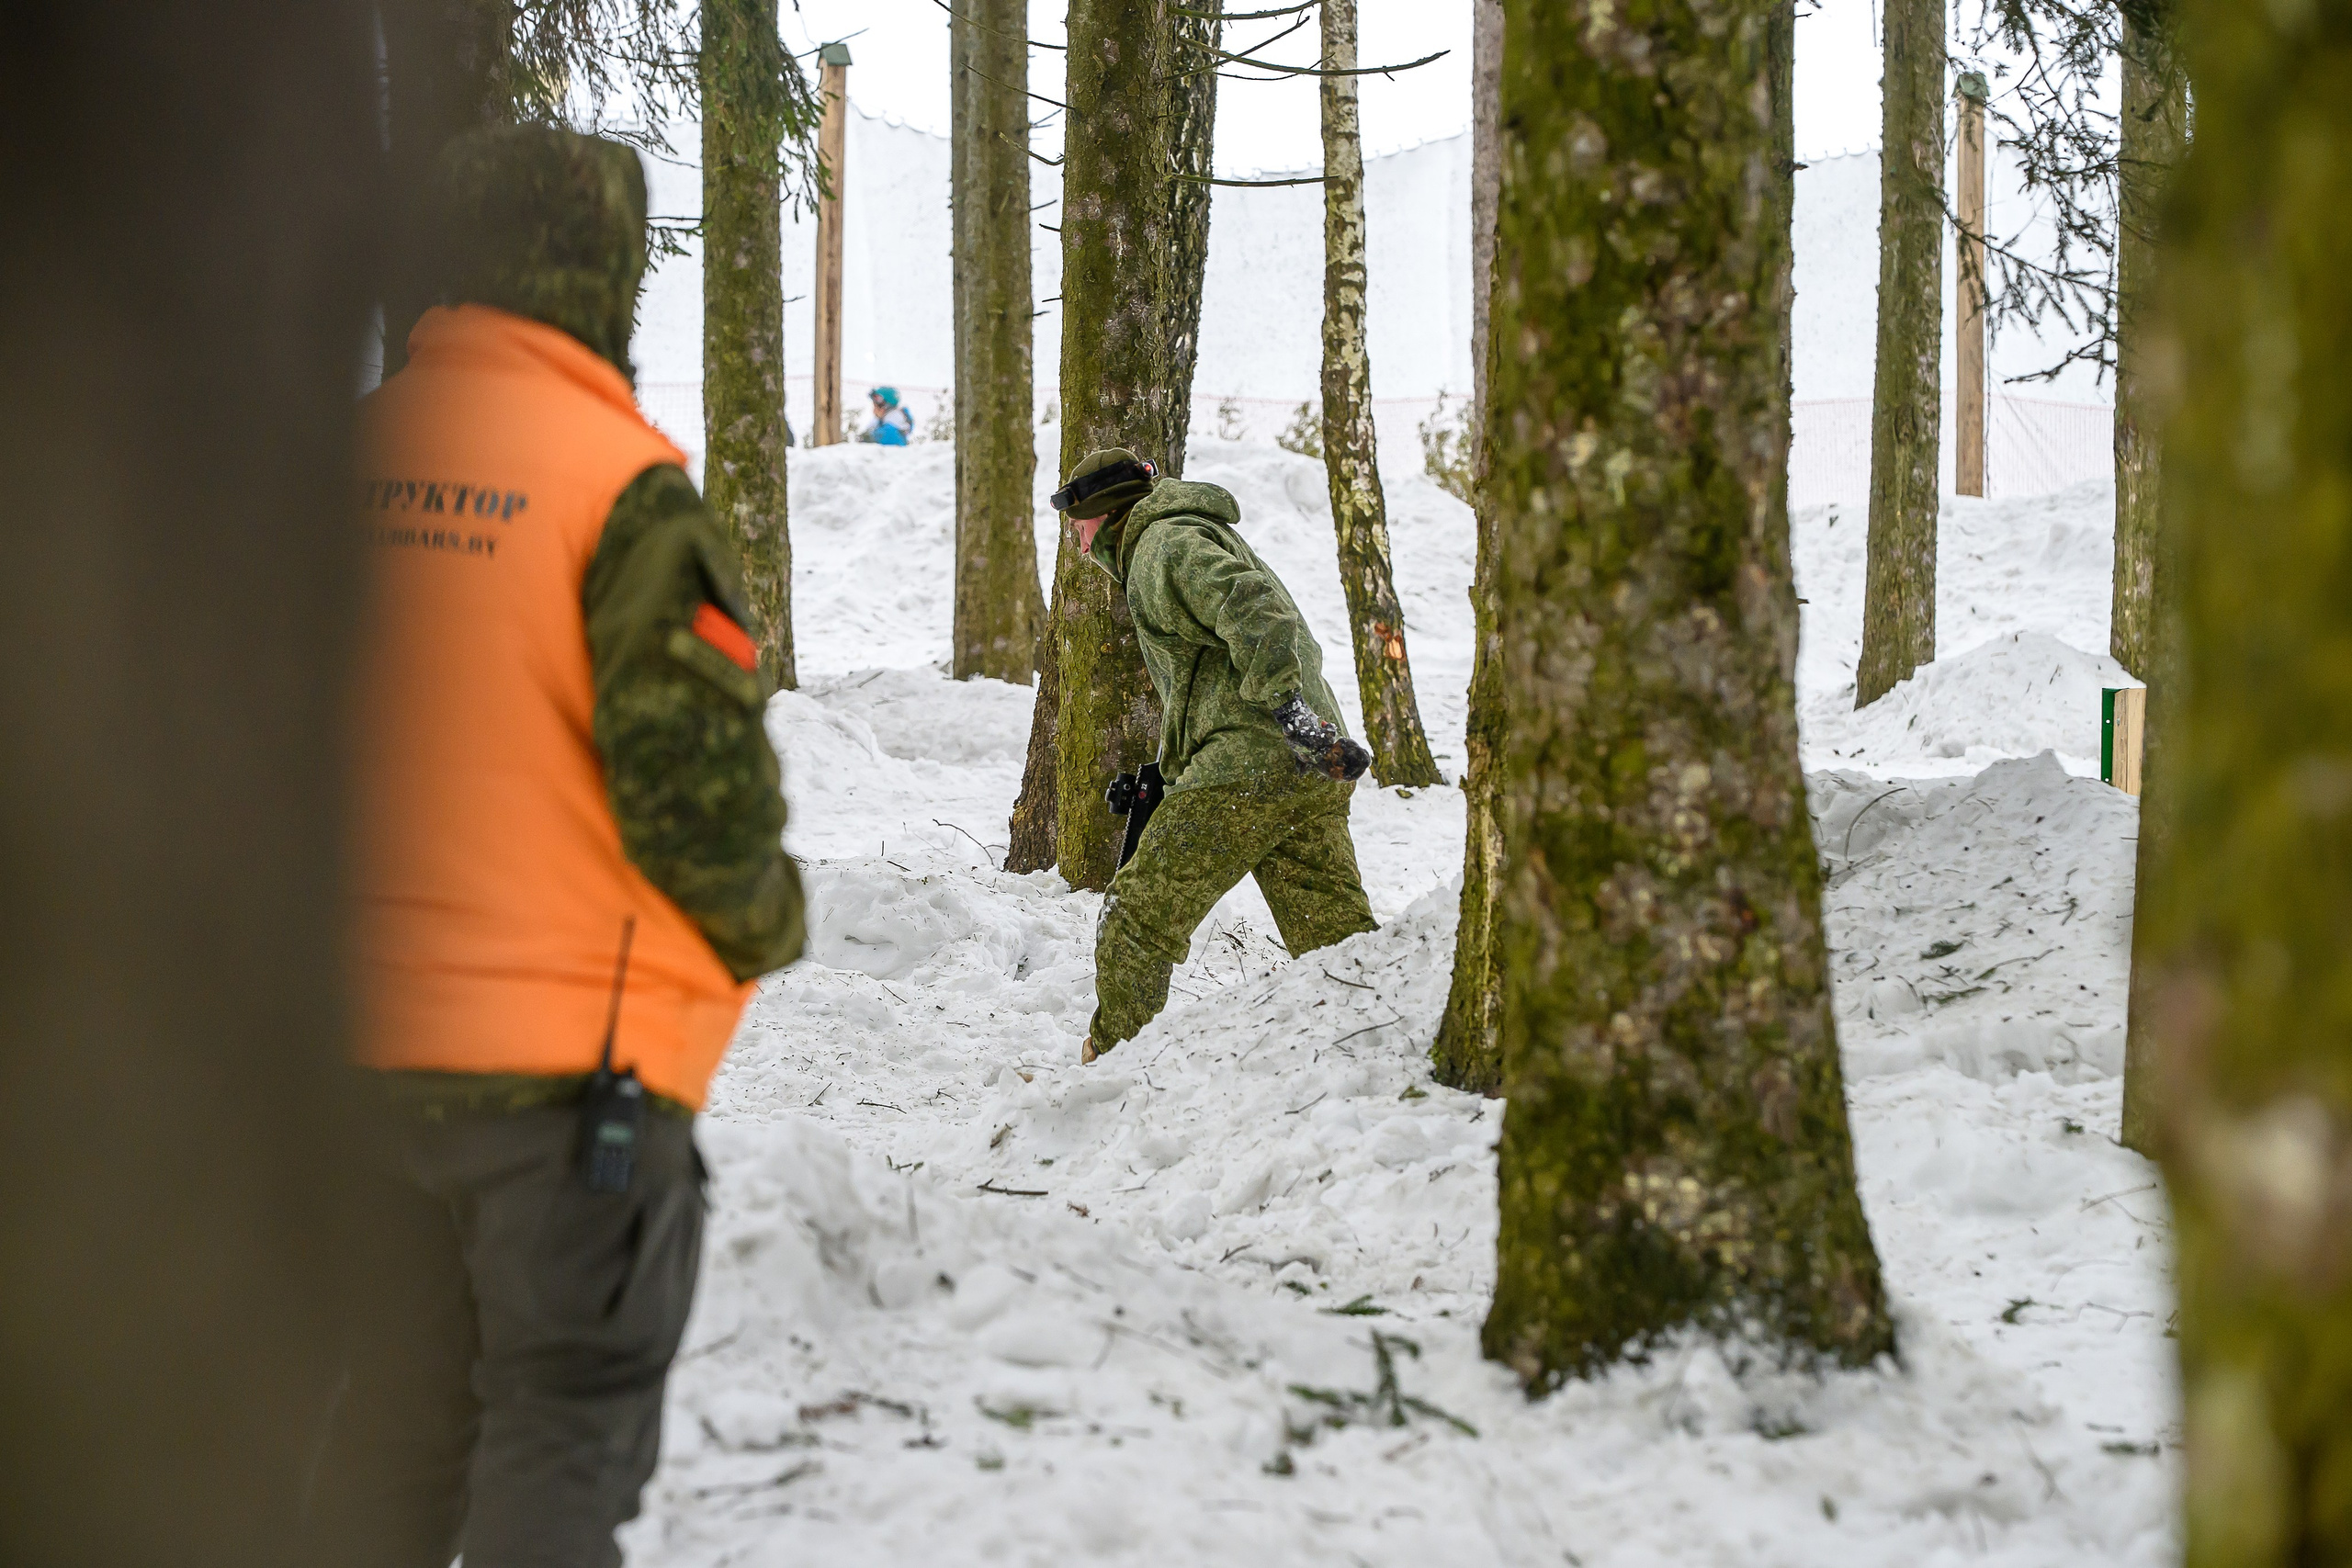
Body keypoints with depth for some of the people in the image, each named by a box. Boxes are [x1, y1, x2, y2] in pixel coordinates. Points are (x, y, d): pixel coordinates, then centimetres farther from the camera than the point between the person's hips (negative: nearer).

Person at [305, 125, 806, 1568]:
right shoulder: (626, 488, -14)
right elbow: (697, 785, -18)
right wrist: (768, 926, 2)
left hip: (368, 1035, 6)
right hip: (577, 1055, -6)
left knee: (396, 1427, 17)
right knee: (563, 1431, 2)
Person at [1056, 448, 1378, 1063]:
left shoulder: (1164, 544, -3)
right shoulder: (1208, 538, 30)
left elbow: (1251, 611, -21)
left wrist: (1293, 711, -32)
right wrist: (1166, 772, 31)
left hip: (1247, 768, -9)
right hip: (1311, 775, 9)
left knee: (1137, 915, 1)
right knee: (1335, 932, 6)